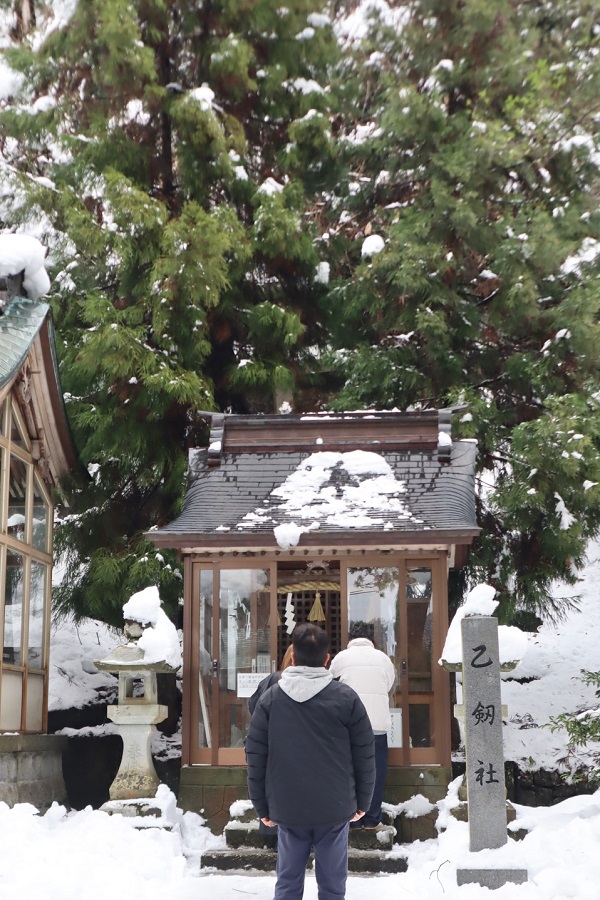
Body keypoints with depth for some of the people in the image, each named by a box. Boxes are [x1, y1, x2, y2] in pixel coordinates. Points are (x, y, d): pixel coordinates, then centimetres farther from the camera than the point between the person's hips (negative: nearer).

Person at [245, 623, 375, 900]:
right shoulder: (346, 698, -6)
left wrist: (262, 806, 10)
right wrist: (362, 801, 10)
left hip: (287, 807, 1)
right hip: (335, 807, -1)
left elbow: (255, 757, 0)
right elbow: (364, 756, -2)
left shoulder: (270, 698, -2)